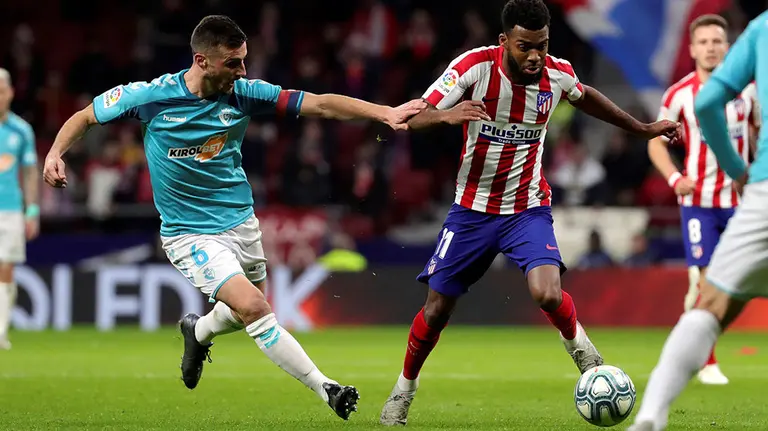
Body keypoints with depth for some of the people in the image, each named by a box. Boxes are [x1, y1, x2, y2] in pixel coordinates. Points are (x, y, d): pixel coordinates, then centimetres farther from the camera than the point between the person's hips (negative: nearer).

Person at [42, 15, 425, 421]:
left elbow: (321, 104, -13)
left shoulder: (244, 93, -9)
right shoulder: (151, 96, -16)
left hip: (240, 221, 5)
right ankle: (325, 389, -14)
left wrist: (385, 112, -22)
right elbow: (85, 116, -1)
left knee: (246, 313, 19)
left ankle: (199, 331, 53)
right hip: (190, 233, -5)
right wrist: (56, 152, -18)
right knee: (254, 308, -21)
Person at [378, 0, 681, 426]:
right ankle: (405, 387, 29)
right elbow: (413, 117, -22)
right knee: (437, 307, 4)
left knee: (548, 295, -25)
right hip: (472, 210, 0)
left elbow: (586, 98, 16)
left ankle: (577, 343, 7)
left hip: (528, 209, 0)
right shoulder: (475, 66, -18)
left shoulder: (557, 74, -9)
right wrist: (445, 115, -43)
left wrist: (643, 129, 22)